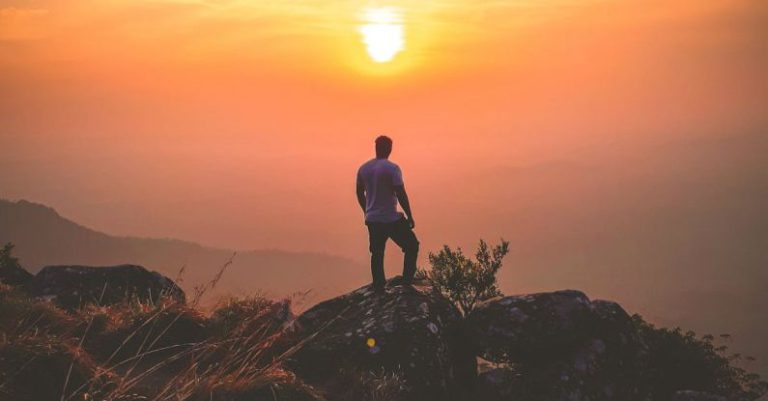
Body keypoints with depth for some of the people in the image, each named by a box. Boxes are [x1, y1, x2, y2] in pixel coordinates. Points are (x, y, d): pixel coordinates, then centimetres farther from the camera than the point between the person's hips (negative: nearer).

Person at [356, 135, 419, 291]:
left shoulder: (363, 169, 5)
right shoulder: (392, 168, -14)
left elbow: (360, 193, 15)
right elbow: (401, 194, -16)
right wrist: (410, 216, -7)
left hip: (372, 219, 6)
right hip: (391, 219, -6)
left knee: (377, 254, 14)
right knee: (412, 245, 11)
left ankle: (378, 287, 14)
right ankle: (407, 280, 7)